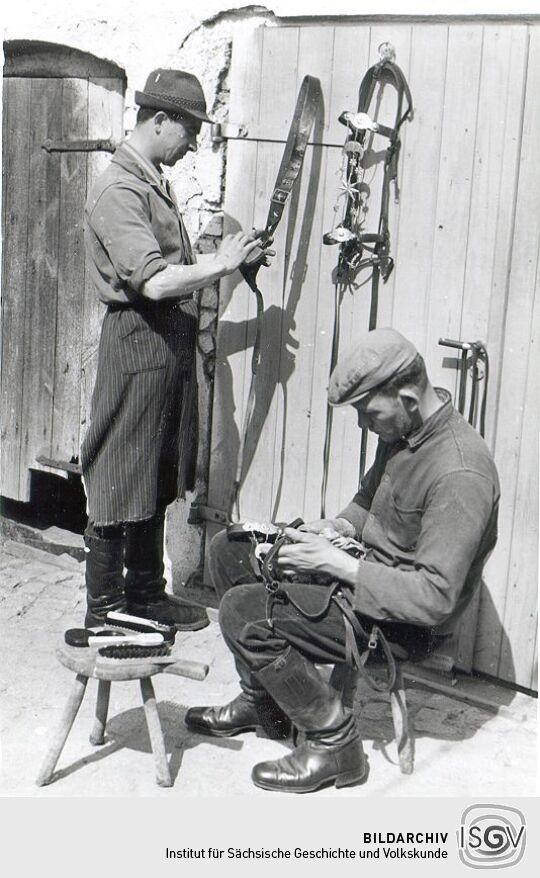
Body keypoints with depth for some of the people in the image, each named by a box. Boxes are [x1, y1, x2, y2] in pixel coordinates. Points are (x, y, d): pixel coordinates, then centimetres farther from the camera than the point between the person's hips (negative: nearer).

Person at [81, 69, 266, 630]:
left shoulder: (154, 183, 16)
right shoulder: (118, 190, -15)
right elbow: (154, 281, -26)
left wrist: (226, 263, 7)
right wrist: (219, 264, -15)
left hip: (171, 346, 10)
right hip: (137, 346, -10)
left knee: (157, 481, 16)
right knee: (119, 484, -1)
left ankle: (145, 593, 29)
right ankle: (103, 610, 11)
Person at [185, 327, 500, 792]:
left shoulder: (459, 474, -29)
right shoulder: (402, 430, 0)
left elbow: (435, 597, -30)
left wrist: (339, 565, -26)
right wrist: (336, 526, -2)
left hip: (404, 620, -10)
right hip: (365, 568, 10)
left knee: (244, 612, -22)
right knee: (231, 550, 8)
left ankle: (335, 743, -6)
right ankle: (262, 700, 19)